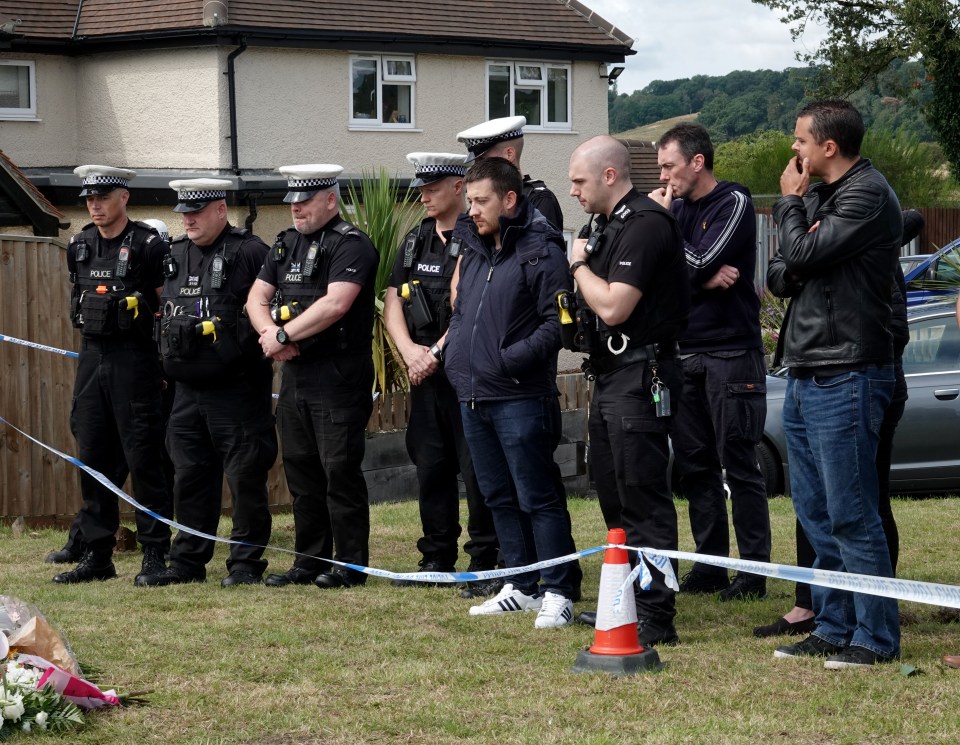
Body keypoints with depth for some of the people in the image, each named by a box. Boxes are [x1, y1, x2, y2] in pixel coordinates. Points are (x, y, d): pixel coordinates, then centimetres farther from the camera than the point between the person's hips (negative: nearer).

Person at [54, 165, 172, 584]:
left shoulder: (149, 245, -8)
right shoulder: (80, 247, 11)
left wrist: (165, 358, -7)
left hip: (134, 361, -6)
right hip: (91, 357, 6)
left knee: (143, 459, -4)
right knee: (93, 457, 8)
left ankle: (155, 553, 2)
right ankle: (96, 554, 14)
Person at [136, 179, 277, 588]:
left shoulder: (250, 252, -8)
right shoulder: (176, 255, 14)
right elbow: (166, 309, 26)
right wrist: (170, 355, 16)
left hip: (236, 388, -7)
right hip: (187, 388, 7)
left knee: (245, 476, -2)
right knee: (189, 476, 11)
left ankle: (246, 562, 6)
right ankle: (187, 562, 19)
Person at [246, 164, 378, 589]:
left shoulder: (350, 246, -10)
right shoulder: (286, 244, 16)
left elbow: (335, 304, -22)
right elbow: (256, 298, 13)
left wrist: (283, 335, -15)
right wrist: (271, 335, -8)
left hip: (338, 375, -8)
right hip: (295, 374, 8)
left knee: (340, 470, -5)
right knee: (301, 471, 12)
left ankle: (350, 565, 1)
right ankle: (309, 561, 19)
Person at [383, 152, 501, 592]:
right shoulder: (415, 241, 15)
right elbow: (393, 302, 12)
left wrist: (437, 353, -13)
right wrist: (410, 350, -4)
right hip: (424, 374, 7)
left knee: (476, 471, -6)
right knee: (431, 467, 11)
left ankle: (485, 563, -1)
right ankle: (437, 559, 20)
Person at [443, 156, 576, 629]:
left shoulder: (540, 252, -11)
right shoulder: (473, 252, 16)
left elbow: (557, 323, -16)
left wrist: (513, 358, -20)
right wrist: (453, 353, 13)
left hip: (520, 398, -9)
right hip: (473, 395, 9)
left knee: (538, 498, -5)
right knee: (499, 498, 14)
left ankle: (557, 594, -1)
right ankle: (521, 587, 22)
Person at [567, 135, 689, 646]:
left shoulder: (645, 224, -15)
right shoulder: (610, 225, 17)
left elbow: (612, 307, -22)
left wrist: (579, 264, -8)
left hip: (640, 378, -11)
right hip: (610, 376, 11)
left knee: (644, 500, -9)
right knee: (616, 499, 15)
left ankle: (655, 618, -9)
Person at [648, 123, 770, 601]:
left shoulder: (734, 203, -6)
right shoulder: (678, 207, 12)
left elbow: (700, 264, -17)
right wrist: (704, 278, -13)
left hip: (730, 353, -7)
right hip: (687, 354, 7)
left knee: (739, 466, -5)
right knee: (695, 466, 8)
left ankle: (754, 570, -1)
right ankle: (710, 564, 14)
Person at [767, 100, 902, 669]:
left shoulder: (868, 195, -11)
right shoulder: (820, 196, 17)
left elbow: (803, 255, -19)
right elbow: (780, 277, 15)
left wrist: (791, 202, -2)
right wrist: (787, 272, -8)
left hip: (845, 379, -9)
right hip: (806, 377, 9)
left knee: (851, 514, -7)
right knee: (816, 513, 12)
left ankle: (876, 637, -1)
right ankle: (833, 629, 20)